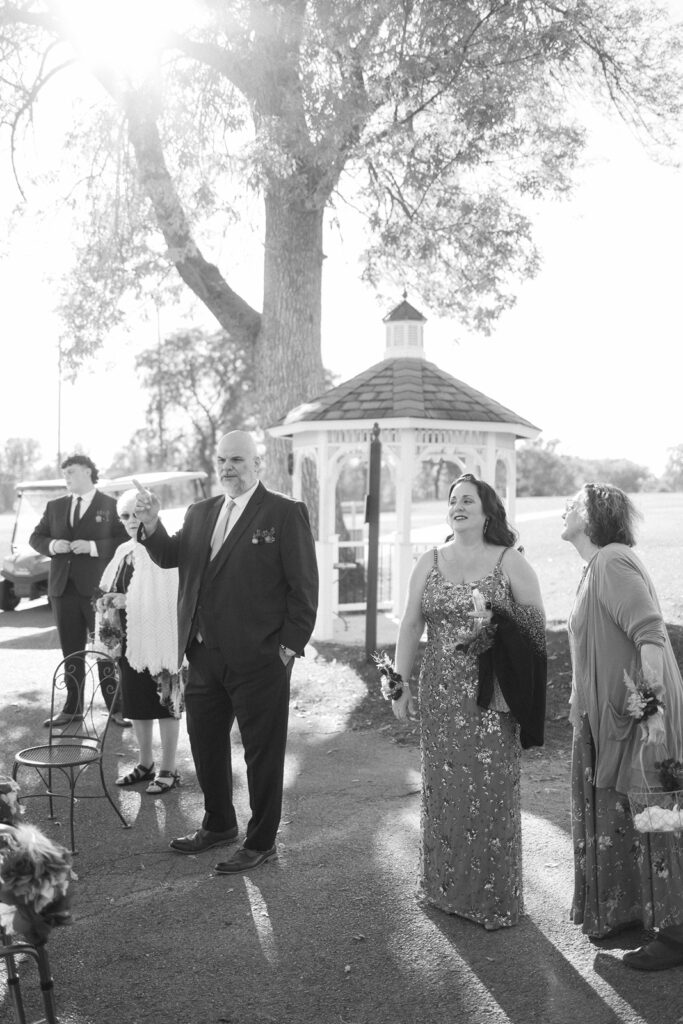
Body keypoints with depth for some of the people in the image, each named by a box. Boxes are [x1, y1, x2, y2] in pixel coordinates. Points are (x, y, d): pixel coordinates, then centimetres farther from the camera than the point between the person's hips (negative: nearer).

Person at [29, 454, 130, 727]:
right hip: (63, 588, 5)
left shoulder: (110, 506, 0)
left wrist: (93, 547, -19)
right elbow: (35, 537, 15)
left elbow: (125, 540, -8)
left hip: (97, 588, -5)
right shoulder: (55, 507, 15)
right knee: (70, 651, 11)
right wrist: (52, 545, -6)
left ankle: (116, 707, 7)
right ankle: (72, 708, 19)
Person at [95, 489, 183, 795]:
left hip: (158, 639, -7)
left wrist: (128, 601, -20)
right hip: (129, 639, 7)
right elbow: (110, 591, 20)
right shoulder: (124, 552, 12)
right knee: (135, 701, 13)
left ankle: (168, 769, 12)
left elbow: (171, 598, -20)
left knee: (165, 701, 2)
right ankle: (145, 763, 28)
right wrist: (110, 603, -2)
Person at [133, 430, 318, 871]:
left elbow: (304, 585, -8)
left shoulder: (286, 513, -6)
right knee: (205, 743, 17)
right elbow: (170, 557, 7)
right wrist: (152, 525, -12)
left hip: (259, 658, -6)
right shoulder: (200, 513, 13)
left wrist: (291, 645, -12)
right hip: (204, 654, 6)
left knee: (262, 752, 5)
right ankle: (218, 825, 37)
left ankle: (261, 842, 20)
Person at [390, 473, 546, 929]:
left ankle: (495, 896, 13)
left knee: (490, 789, 0)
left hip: (491, 694, -3)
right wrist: (401, 683, 5)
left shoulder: (511, 563, -1)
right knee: (443, 786, 8)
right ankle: (446, 887, 23)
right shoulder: (430, 562, 9)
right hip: (441, 694, 3)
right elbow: (411, 625, 9)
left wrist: (496, 619, -15)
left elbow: (537, 623, -1)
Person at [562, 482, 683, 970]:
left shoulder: (612, 563, -18)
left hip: (636, 710, -10)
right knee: (615, 814, 18)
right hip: (609, 713, 10)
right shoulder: (597, 566, 13)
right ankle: (625, 911, 32)